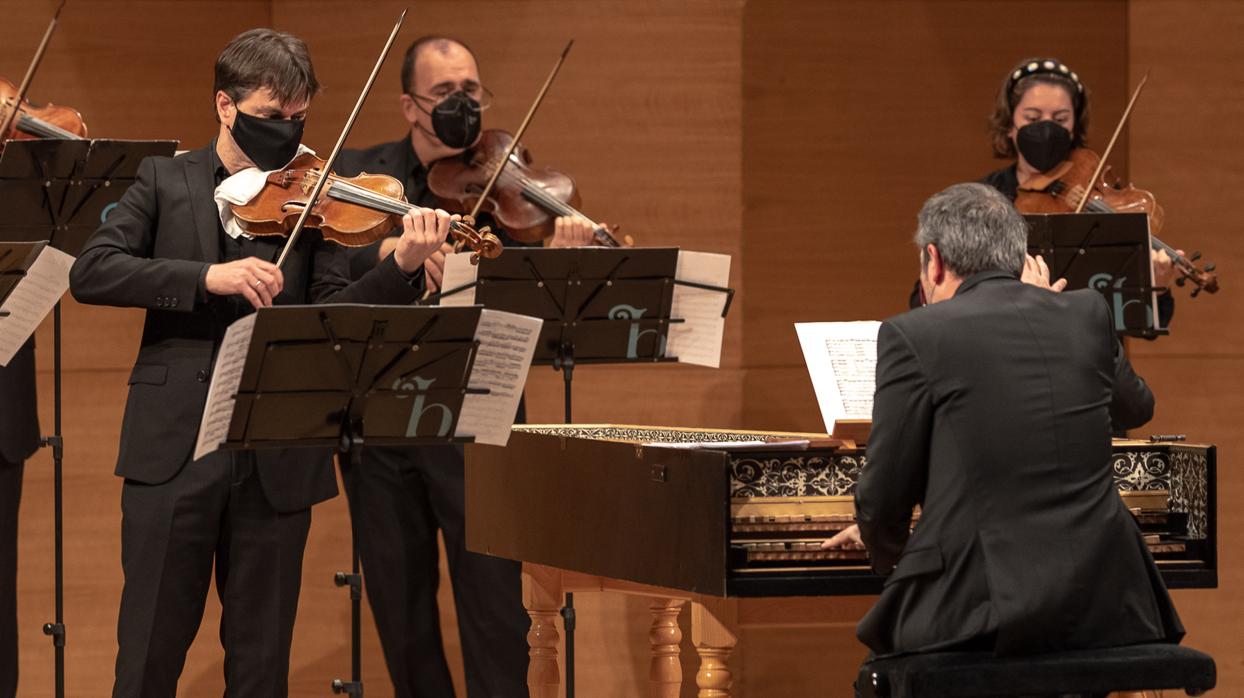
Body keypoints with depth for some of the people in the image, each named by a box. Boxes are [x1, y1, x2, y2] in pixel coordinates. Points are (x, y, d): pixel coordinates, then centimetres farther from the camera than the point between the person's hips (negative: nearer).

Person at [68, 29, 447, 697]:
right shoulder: (166, 182, 7)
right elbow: (90, 272, -6)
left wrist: (402, 267, -21)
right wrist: (207, 277, -18)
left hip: (278, 458, 1)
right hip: (173, 443, -1)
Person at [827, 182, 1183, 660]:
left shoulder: (912, 335, -5)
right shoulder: (1087, 314, 9)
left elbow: (883, 499, -2)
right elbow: (1135, 408, 30)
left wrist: (884, 548, 22)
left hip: (985, 610, -4)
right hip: (1103, 613, 4)